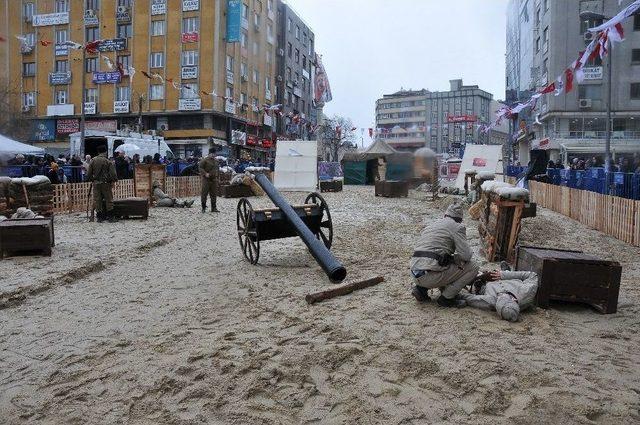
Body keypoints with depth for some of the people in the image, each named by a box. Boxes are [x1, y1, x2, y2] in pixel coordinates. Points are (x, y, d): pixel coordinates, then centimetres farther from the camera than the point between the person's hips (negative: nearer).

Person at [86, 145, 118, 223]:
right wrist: (114, 180, 2)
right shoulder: (108, 162, -9)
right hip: (106, 183, -3)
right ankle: (110, 217, 5)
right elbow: (113, 173, -13)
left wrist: (91, 180, 19)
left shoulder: (93, 161, 2)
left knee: (97, 200, 8)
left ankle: (100, 217, 11)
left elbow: (89, 173, 5)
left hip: (96, 183, 3)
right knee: (109, 200, 5)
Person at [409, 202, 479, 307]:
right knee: (472, 268, 5)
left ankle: (421, 288, 16)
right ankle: (446, 298, 2)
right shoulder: (457, 226, 1)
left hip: (416, 275, 8)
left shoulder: (431, 225, 24)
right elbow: (465, 255, -8)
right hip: (430, 275, -7)